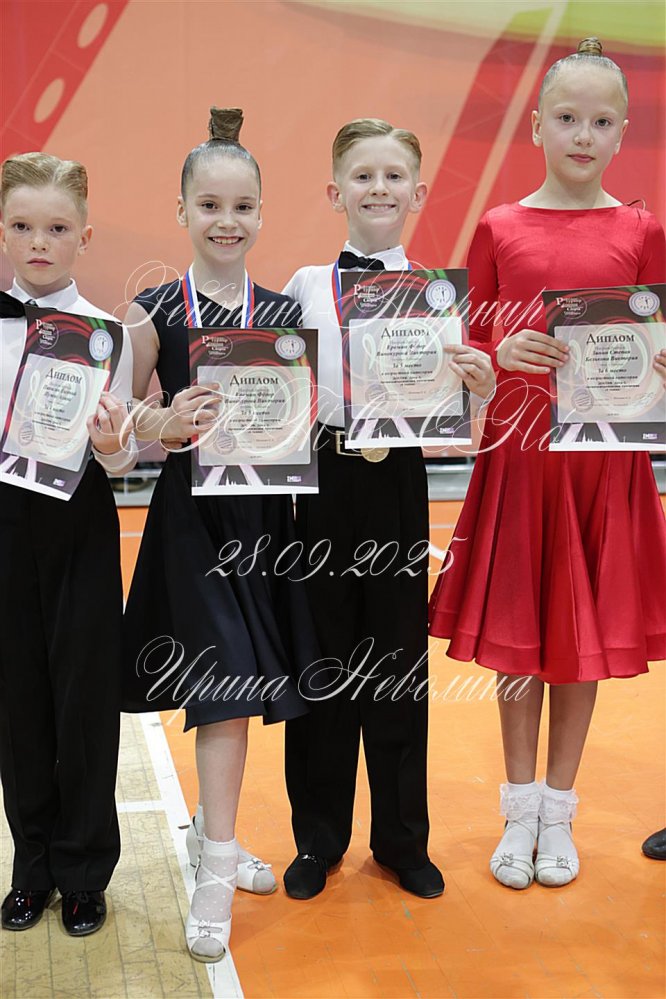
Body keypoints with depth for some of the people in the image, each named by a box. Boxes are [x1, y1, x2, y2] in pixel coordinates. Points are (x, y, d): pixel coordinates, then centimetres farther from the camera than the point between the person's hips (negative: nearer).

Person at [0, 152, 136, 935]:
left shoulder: (106, 332, -3)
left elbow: (122, 457, -6)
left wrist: (112, 446, -26)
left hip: (79, 516, -2)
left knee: (85, 688, 5)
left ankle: (84, 871, 22)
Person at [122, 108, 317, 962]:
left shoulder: (285, 315, 5)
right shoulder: (153, 313, -3)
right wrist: (168, 426, -20)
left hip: (262, 512, 4)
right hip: (191, 514, -3)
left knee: (238, 689, 13)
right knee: (226, 684, -8)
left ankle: (212, 828, 34)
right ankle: (216, 875, 3)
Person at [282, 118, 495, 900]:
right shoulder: (304, 285, 4)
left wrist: (479, 387, -20)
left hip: (396, 481, 0)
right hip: (323, 477, 1)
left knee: (398, 656, 8)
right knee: (321, 654, 8)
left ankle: (402, 839, 24)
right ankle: (318, 837, 24)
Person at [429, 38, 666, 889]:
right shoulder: (499, 229, 3)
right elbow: (467, 346, 7)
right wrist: (503, 354, -14)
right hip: (516, 445, 0)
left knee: (586, 631, 7)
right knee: (516, 628, 6)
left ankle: (558, 811, 23)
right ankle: (519, 809, 23)